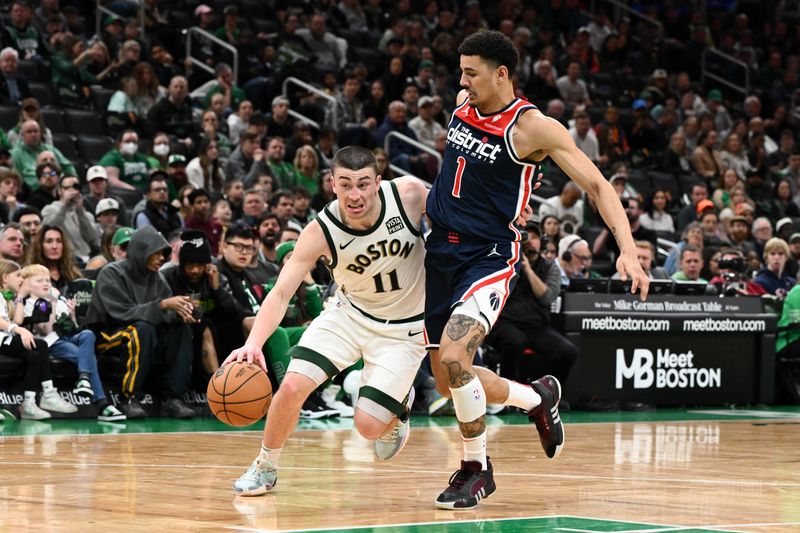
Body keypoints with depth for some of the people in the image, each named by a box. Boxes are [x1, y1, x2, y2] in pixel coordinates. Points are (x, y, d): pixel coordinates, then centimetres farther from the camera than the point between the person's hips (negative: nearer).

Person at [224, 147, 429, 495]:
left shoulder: (410, 194, -25)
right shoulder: (321, 232, -24)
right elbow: (281, 293, -28)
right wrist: (253, 343, -44)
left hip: (404, 327, -1)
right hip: (350, 313, 1)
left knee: (368, 425, -11)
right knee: (292, 385, -16)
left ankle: (399, 405, 26)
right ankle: (265, 467, 10)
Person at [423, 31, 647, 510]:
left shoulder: (532, 127, -16)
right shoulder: (464, 103, 2)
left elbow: (598, 186, -16)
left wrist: (628, 250, -26)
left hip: (489, 256, -7)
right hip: (441, 250, 7)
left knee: (453, 358, -25)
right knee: (447, 381, 9)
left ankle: (477, 470, -6)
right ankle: (538, 397, 35)